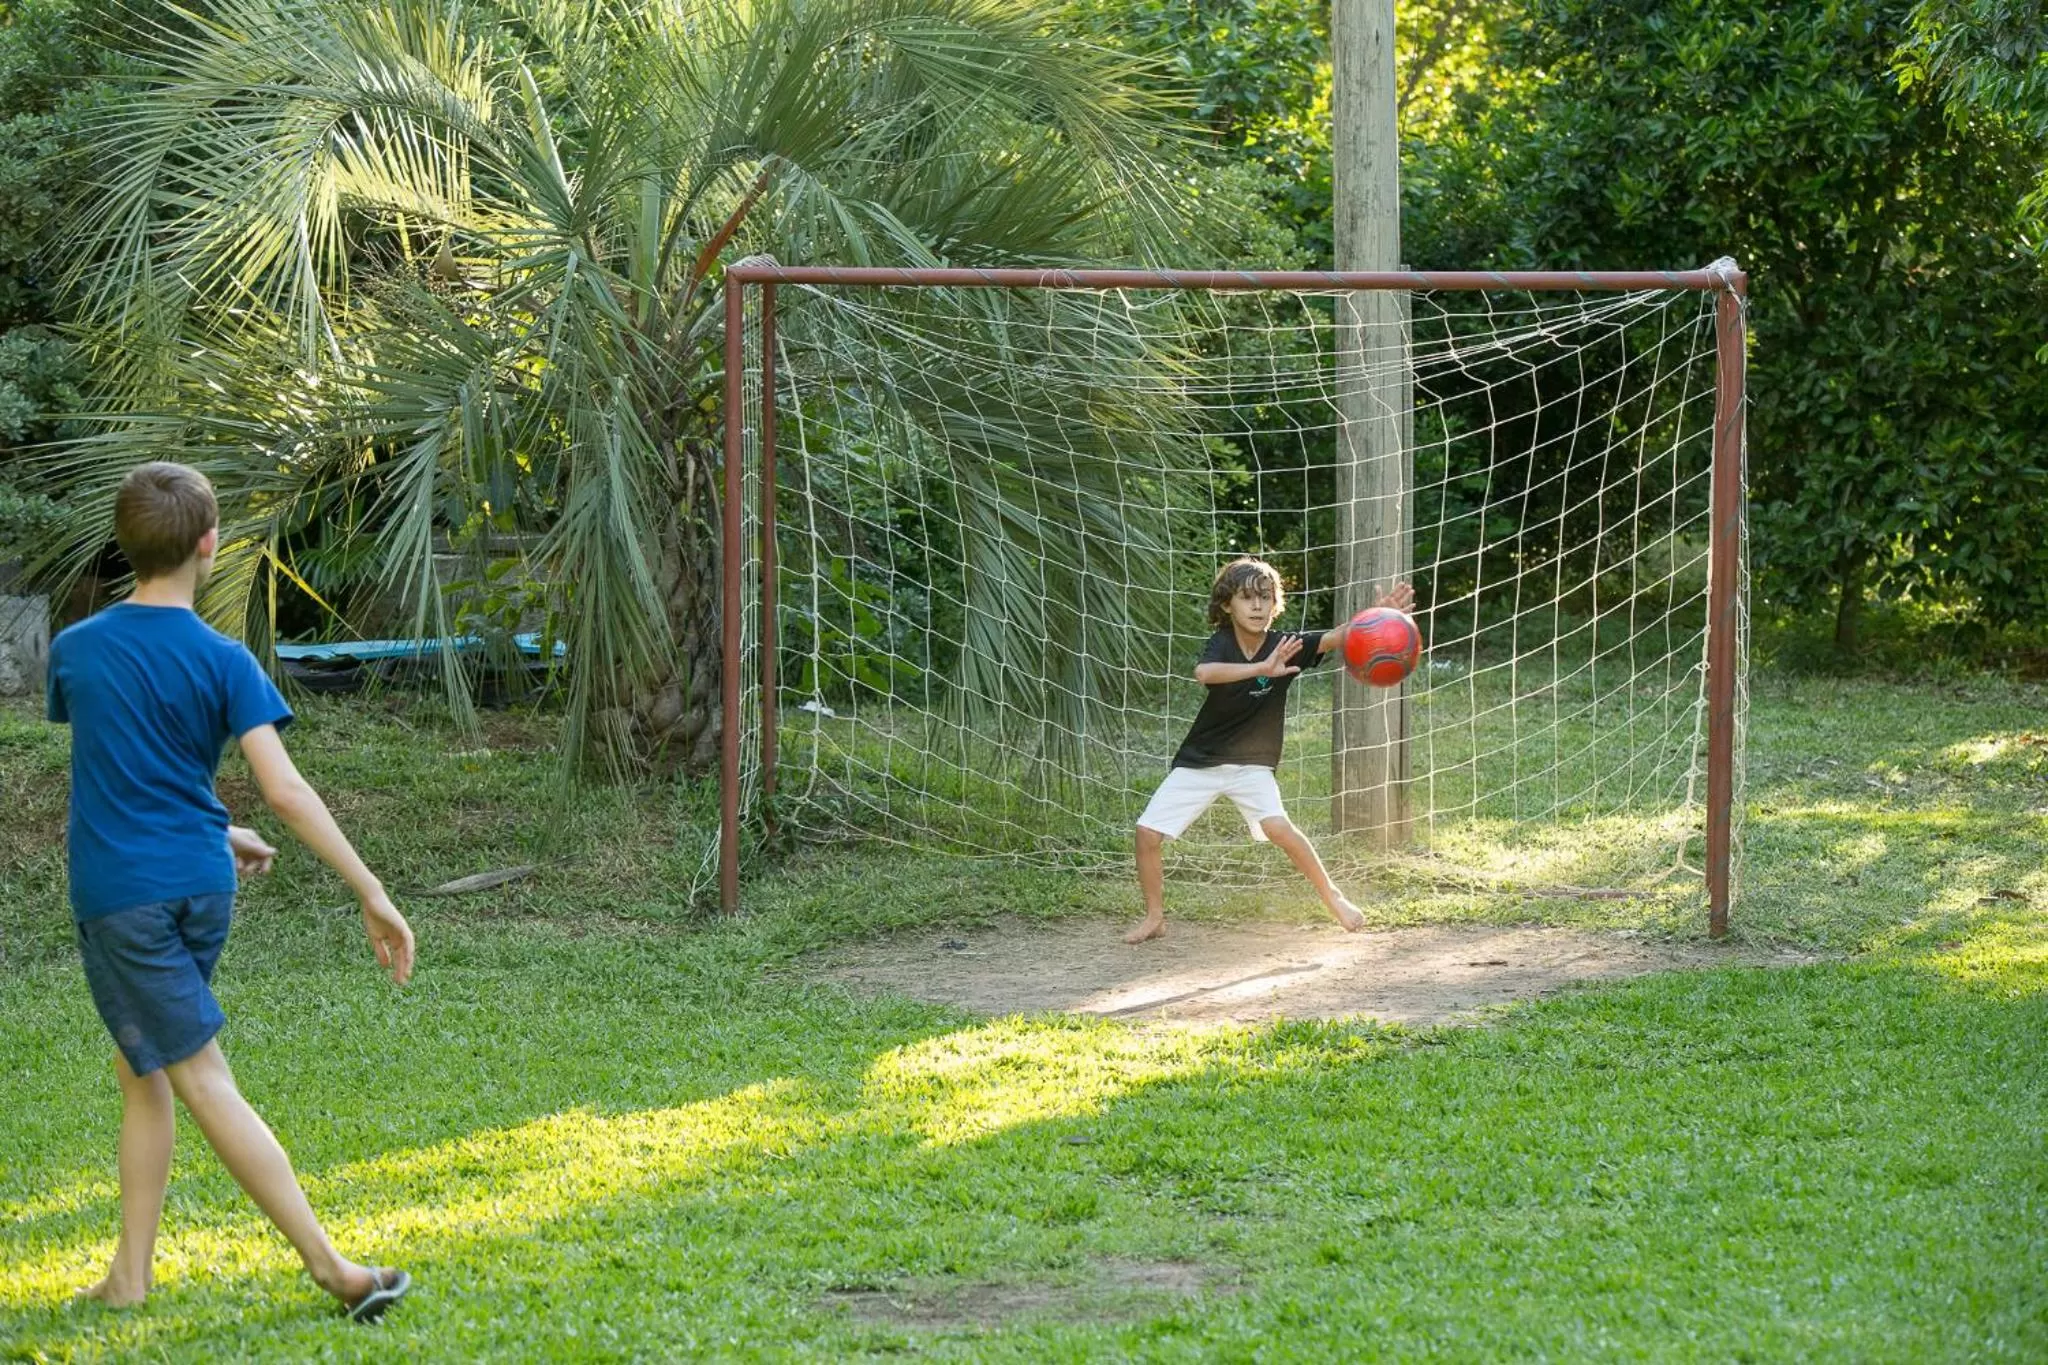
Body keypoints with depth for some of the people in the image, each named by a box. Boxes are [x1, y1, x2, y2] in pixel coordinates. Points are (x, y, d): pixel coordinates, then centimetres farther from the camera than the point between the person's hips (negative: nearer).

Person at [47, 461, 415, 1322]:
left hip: (118, 893, -2)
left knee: (204, 1082, -4)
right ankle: (129, 1275, 19)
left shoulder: (74, 650, 0)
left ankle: (331, 1265, -10)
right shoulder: (224, 662, -5)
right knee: (141, 1069, 18)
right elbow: (283, 789, -14)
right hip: (201, 889, 2)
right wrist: (373, 894, -14)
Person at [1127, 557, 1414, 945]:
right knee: (1148, 834, -7)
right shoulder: (1223, 642, -19)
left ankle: (1333, 898, -4)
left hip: (1251, 764, 0)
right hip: (1200, 762, 0)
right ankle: (1155, 917, 14)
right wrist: (1262, 669, -53)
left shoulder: (1284, 646, -13)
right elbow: (1203, 673, -42)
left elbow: (1337, 638, -27)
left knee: (1277, 826, -23)